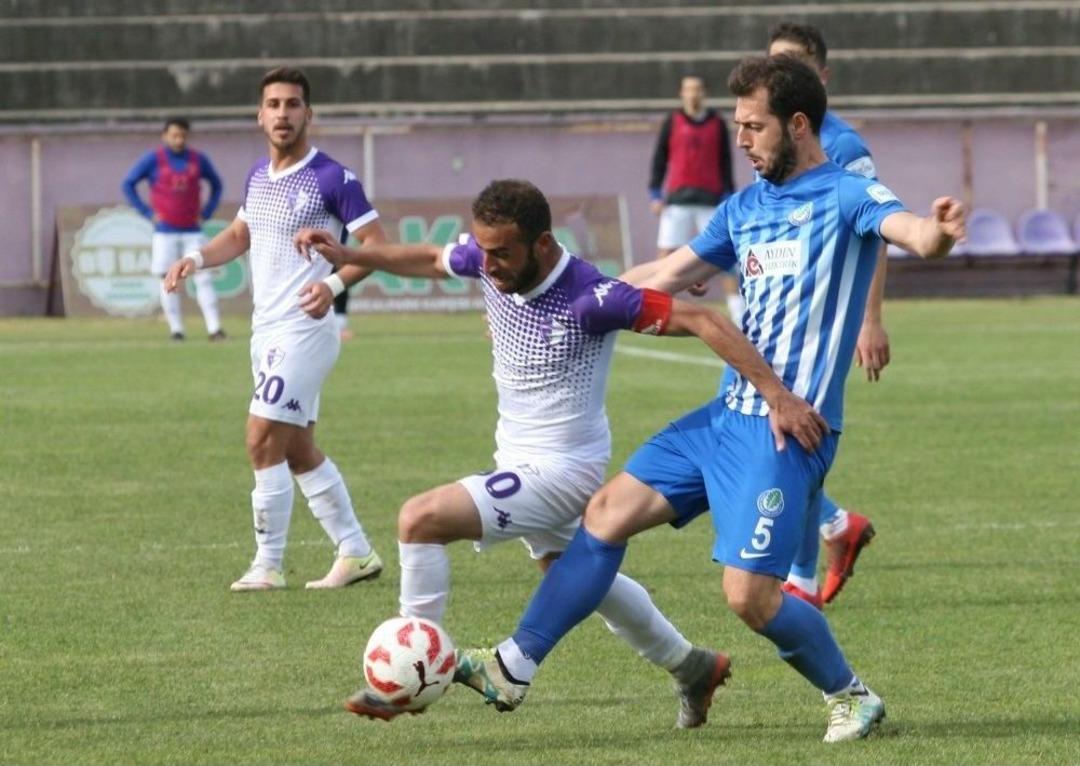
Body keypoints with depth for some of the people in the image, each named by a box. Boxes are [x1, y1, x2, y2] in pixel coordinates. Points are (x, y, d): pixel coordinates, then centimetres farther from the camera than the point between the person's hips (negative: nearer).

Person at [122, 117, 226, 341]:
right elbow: (128, 184, 0)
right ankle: (176, 329, 4)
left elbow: (216, 185, 20)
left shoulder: (198, 160, 6)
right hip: (165, 231, -2)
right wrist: (147, 212, -6)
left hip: (192, 231, 2)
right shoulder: (153, 159, -3)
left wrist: (206, 213, 8)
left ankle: (214, 328, -9)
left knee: (204, 278, -6)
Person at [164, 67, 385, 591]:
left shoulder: (331, 179, -13)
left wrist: (334, 283, -30)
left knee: (263, 442, -13)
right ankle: (355, 553, 21)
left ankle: (267, 566, -6)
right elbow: (239, 234, 25)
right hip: (267, 331, 9)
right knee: (298, 451, 13)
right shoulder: (258, 177, 11)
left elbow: (376, 244, -14)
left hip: (306, 329, -9)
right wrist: (197, 258, 6)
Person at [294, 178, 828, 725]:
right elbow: (430, 260, 14)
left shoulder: (589, 299, -30)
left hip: (559, 470, -9)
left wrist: (778, 396, -30)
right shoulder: (489, 261, -10)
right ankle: (691, 668, 44)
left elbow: (700, 321, -28)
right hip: (520, 458, 9)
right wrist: (349, 256, 6)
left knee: (420, 519, -19)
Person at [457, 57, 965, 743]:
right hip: (728, 415, 8)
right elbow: (666, 276, 24)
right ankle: (514, 667, 9)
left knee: (751, 594, -13)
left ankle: (851, 698, 10)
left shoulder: (848, 196, -8)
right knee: (609, 512, 3)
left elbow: (911, 231, -29)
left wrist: (938, 233, -53)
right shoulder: (746, 207, 15)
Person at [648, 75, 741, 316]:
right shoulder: (672, 122, 6)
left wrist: (728, 196, 3)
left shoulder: (718, 124, 6)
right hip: (677, 199, 0)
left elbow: (725, 163, 9)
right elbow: (659, 159, 7)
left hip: (710, 197, 0)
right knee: (665, 253, -3)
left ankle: (737, 310, -2)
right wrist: (655, 194, 0)